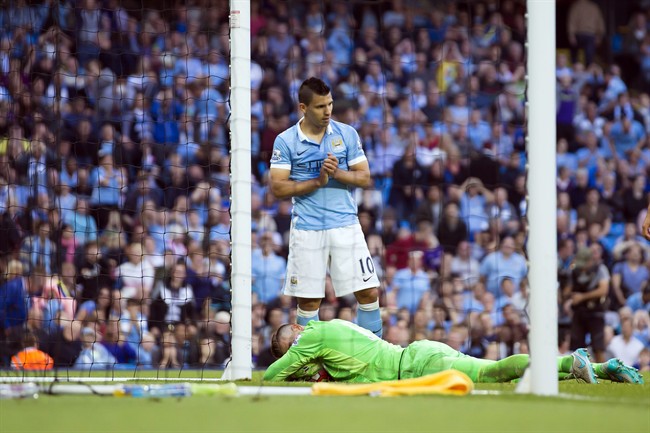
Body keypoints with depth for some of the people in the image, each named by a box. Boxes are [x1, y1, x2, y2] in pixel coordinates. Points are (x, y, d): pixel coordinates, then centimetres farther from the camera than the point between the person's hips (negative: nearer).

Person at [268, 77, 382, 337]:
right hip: (307, 229, -1)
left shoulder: (347, 134, 5)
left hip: (345, 225, 1)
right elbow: (278, 188, -6)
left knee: (369, 292, -4)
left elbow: (365, 178, 4)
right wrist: (317, 181, -14)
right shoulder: (285, 141, -1)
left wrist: (337, 173, -14)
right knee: (308, 300, 3)